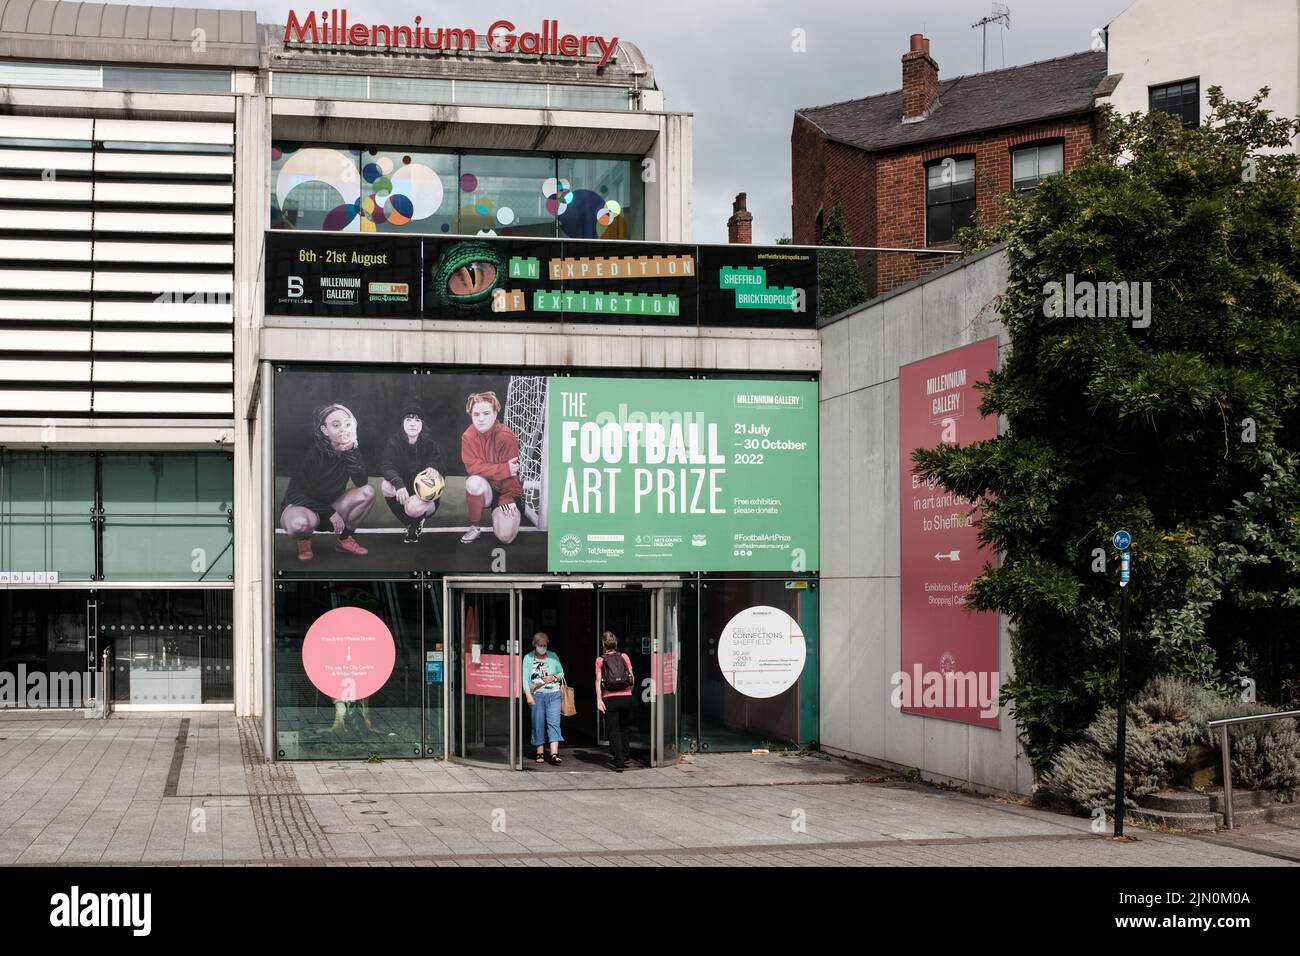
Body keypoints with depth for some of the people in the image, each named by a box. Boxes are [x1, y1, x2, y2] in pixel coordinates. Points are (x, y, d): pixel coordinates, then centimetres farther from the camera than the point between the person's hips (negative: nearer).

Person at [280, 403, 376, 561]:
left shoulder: (352, 448, -9)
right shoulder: (312, 453, -24)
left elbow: (362, 483, -18)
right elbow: (294, 494, -19)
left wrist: (351, 453, -30)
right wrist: (329, 512, -22)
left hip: (330, 504, 5)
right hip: (299, 506, -5)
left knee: (368, 493, -19)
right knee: (300, 523, -41)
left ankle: (344, 540, 0)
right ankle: (304, 540, -2)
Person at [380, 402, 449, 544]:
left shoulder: (430, 444, -8)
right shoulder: (395, 442, -7)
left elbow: (442, 468, -12)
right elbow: (388, 468, -21)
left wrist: (433, 469, -39)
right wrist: (399, 484, -43)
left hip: (426, 494, -2)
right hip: (404, 493, 2)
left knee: (413, 508, -36)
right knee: (386, 486, -30)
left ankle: (416, 523, 9)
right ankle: (410, 525, -7)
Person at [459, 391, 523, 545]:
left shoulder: (506, 437, -19)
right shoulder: (468, 437, -10)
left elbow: (511, 472, -16)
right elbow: (473, 467, -19)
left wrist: (507, 499, -18)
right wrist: (503, 469, -28)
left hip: (504, 490, -1)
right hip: (484, 489, 2)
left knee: (505, 537, -21)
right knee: (474, 482, -37)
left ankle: (497, 512, 17)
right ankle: (475, 526, -12)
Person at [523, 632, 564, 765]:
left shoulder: (553, 656, 10)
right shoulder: (528, 658, 5)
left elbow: (562, 674, 17)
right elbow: (525, 678, 0)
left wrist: (554, 677, -5)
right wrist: (528, 695, -10)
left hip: (553, 694, 0)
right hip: (536, 695, 0)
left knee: (554, 722, -10)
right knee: (538, 723, 1)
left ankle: (554, 753, -18)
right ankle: (540, 752, 12)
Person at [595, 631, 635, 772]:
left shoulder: (600, 660, 1)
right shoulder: (624, 657, 5)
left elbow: (598, 681, -7)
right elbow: (632, 678, 4)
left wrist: (599, 699, -10)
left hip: (610, 698, -2)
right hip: (626, 697, 2)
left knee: (613, 730, 2)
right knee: (623, 728, 20)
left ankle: (619, 762, -5)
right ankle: (624, 757, 21)